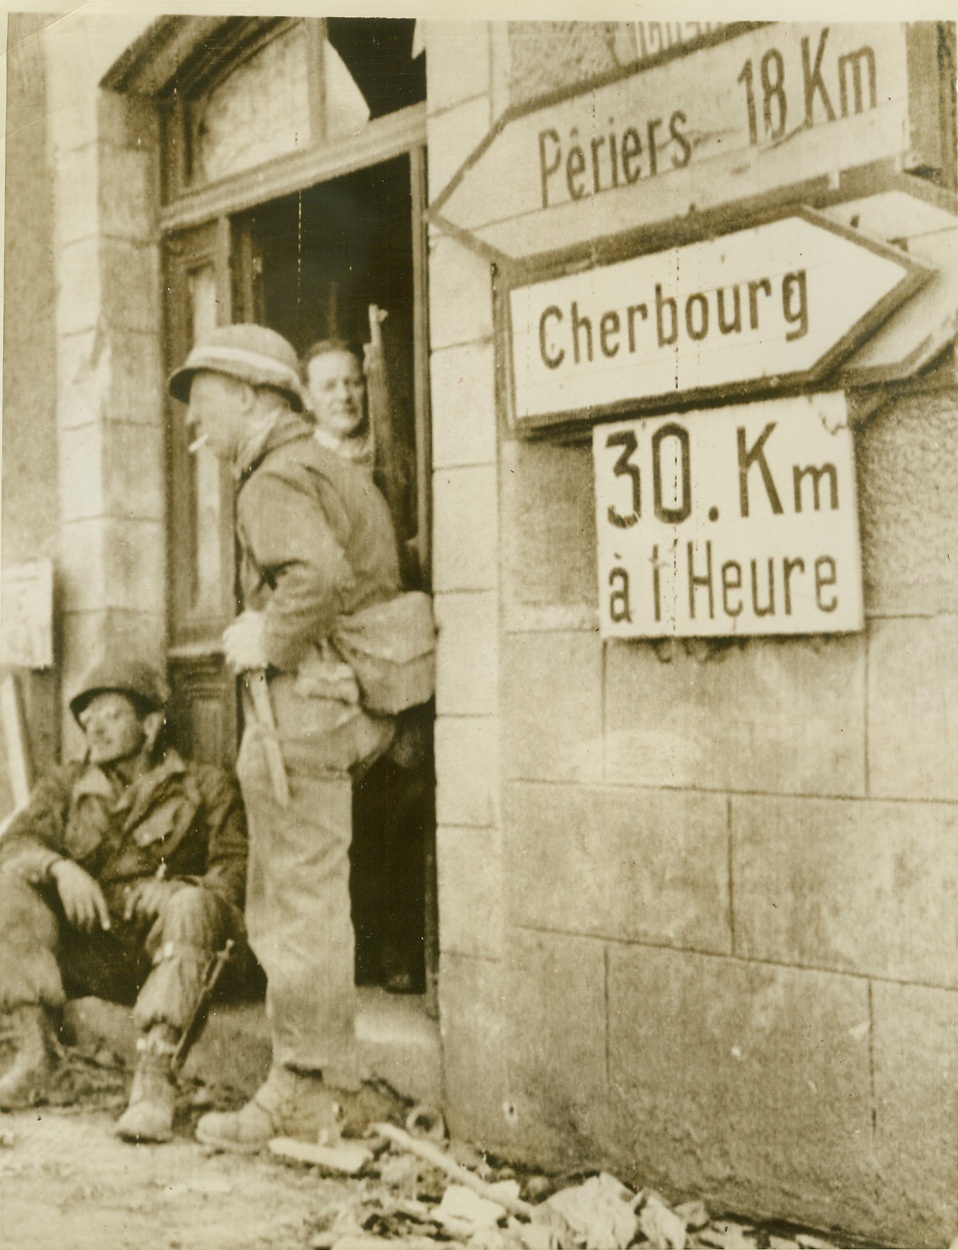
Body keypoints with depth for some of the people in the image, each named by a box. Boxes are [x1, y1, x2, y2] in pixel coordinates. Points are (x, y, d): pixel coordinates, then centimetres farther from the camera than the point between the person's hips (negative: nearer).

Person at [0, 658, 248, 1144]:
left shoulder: (205, 787, 12)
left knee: (190, 905, -34)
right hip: (85, 953, 3)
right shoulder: (66, 786, 20)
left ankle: (154, 1077, -39)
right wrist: (60, 867, -20)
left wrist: (173, 887, -20)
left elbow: (237, 867, -1)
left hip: (163, 954, -3)